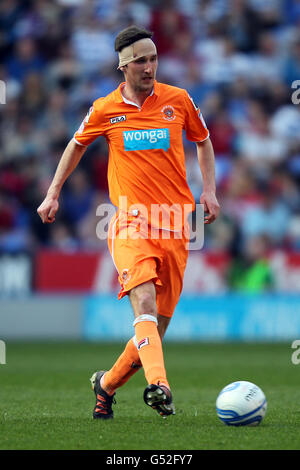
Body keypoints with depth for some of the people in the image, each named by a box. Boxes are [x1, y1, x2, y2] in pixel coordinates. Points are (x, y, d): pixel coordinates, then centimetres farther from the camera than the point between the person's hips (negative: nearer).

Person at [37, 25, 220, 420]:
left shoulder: (179, 100, 5)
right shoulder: (105, 110, 4)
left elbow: (203, 141, 22)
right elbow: (77, 145, 22)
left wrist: (209, 190, 10)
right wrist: (53, 193, 19)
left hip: (176, 224, 2)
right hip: (131, 221, -2)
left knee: (157, 323, 2)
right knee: (145, 302, -27)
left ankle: (106, 384, 23)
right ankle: (157, 385, -42)